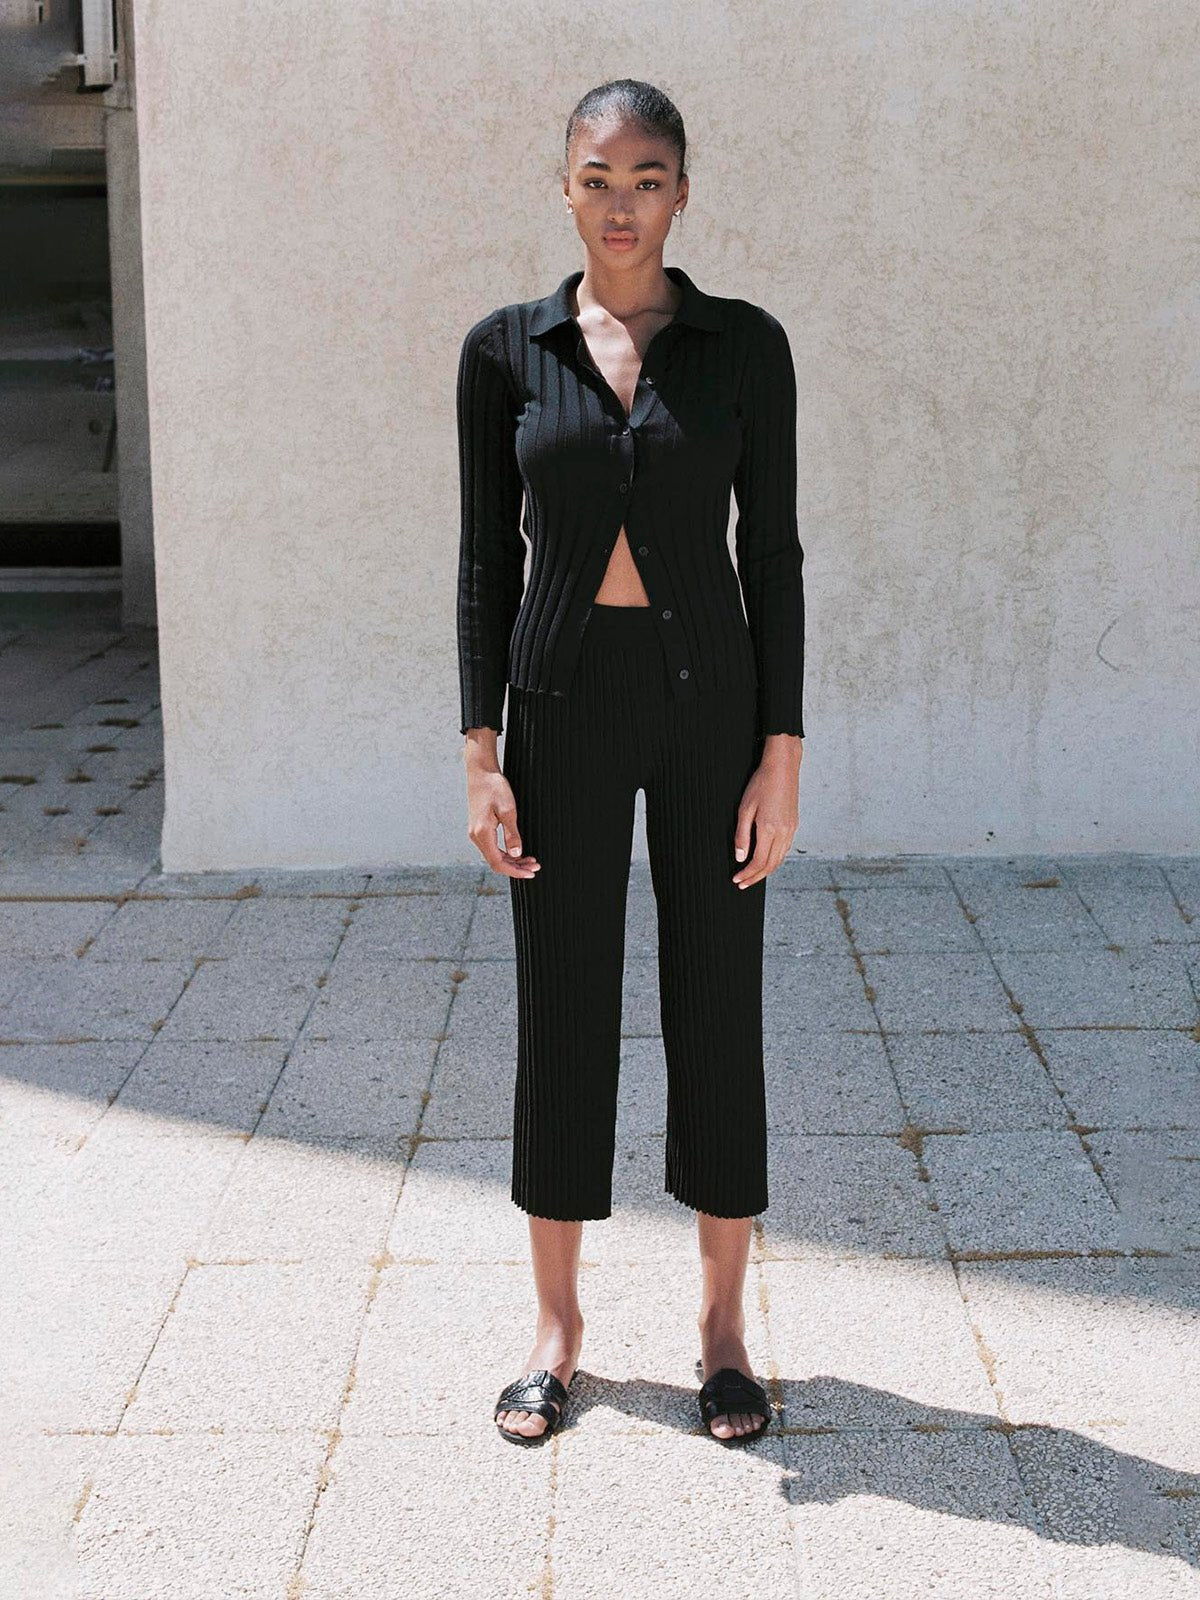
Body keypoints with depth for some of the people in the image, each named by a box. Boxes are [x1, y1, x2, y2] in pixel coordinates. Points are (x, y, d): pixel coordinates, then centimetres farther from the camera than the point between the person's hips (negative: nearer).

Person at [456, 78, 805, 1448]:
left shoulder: (745, 345, -1)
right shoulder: (506, 348, 1)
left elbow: (771, 552, -1)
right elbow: (486, 558, 1)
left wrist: (783, 755, -6)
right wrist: (481, 756, -5)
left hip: (711, 701, 0)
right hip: (564, 706, 1)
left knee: (717, 1003, 5)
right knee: (563, 1010, 6)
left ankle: (724, 1323, 20)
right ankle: (556, 1323, 21)